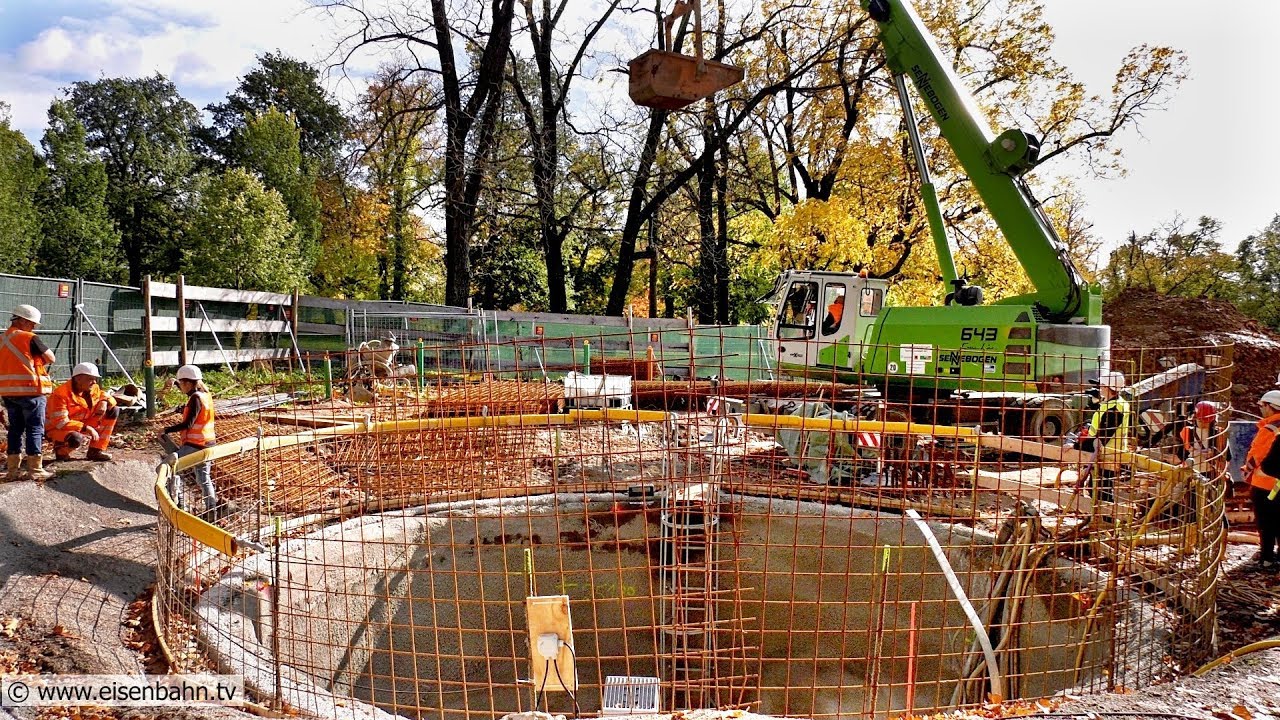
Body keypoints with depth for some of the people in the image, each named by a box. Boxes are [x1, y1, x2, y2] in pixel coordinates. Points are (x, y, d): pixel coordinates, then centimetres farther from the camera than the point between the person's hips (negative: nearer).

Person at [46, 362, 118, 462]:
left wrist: (104, 402, -15)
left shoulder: (94, 389, -3)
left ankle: (96, 450, -3)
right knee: (75, 439, -43)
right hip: (58, 429, -7)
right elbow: (61, 422, -29)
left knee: (114, 411, -5)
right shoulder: (61, 394, -24)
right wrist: (86, 428, -33)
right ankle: (60, 450, -2)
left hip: (83, 426, 8)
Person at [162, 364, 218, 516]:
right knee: (203, 477, 15)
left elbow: (188, 424, -22)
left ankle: (176, 502, 0)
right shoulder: (205, 394, 8)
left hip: (194, 445, -9)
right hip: (207, 443, 9)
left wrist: (167, 430, -16)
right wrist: (175, 384, 30)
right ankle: (211, 508, 17)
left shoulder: (195, 398, -17)